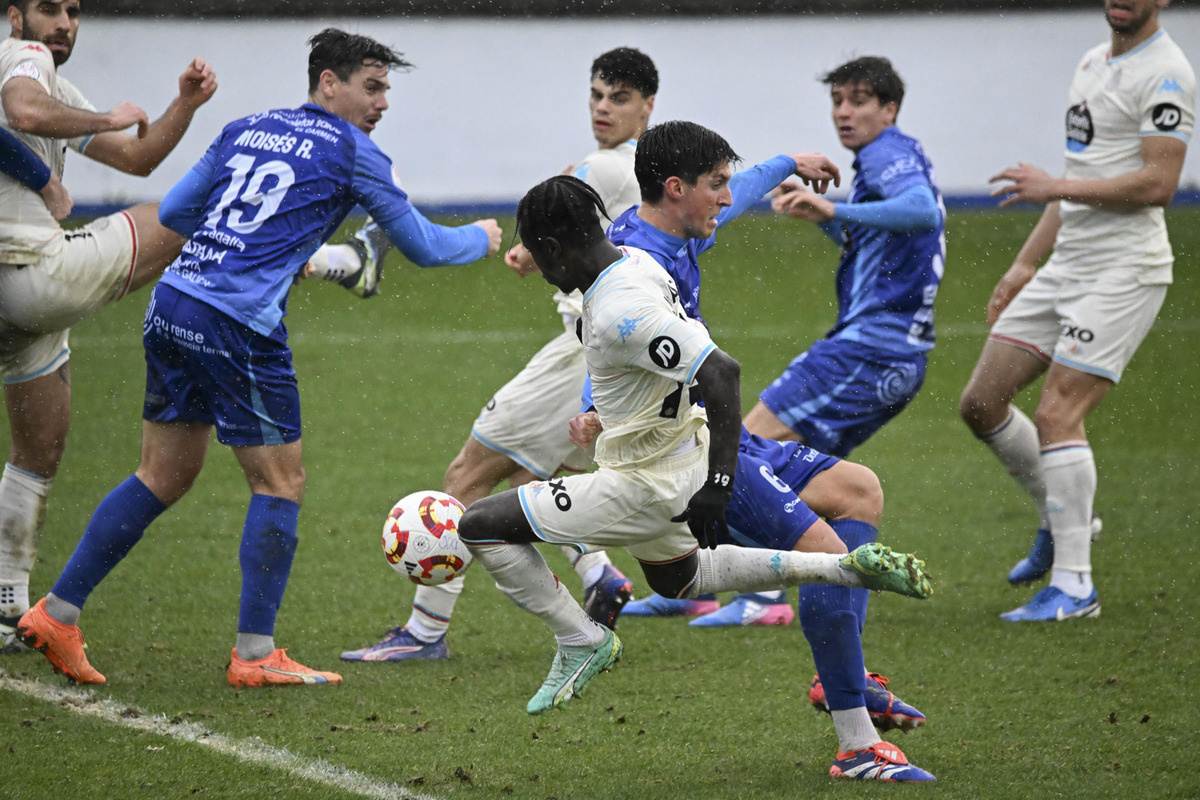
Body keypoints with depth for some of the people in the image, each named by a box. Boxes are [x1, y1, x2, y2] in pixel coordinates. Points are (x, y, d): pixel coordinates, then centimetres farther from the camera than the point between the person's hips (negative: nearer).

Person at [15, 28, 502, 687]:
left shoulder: (245, 129, 18)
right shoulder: (350, 152, 1)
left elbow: (173, 213, 23)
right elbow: (422, 246, 7)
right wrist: (481, 238, 28)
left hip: (170, 308, 7)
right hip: (238, 326, -7)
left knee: (163, 476, 16)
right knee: (280, 482, 4)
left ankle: (56, 614, 15)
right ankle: (254, 656, 4)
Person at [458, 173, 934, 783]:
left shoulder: (620, 311, -30)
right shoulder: (633, 260, -1)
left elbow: (720, 372, -35)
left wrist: (718, 482, -33)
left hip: (647, 486, -10)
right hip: (678, 460, 10)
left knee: (481, 525, -8)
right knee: (677, 579, 34)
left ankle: (581, 642, 1)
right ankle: (847, 567, 25)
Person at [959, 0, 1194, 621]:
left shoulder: (1166, 73, -11)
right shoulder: (1093, 63, 17)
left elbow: (1157, 184, -20)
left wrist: (1055, 187, -19)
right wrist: (1025, 264, 22)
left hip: (1124, 270, -9)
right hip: (1066, 265, 9)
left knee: (1056, 416, -17)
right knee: (981, 404, 7)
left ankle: (1074, 586, -11)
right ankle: (1061, 519, 25)